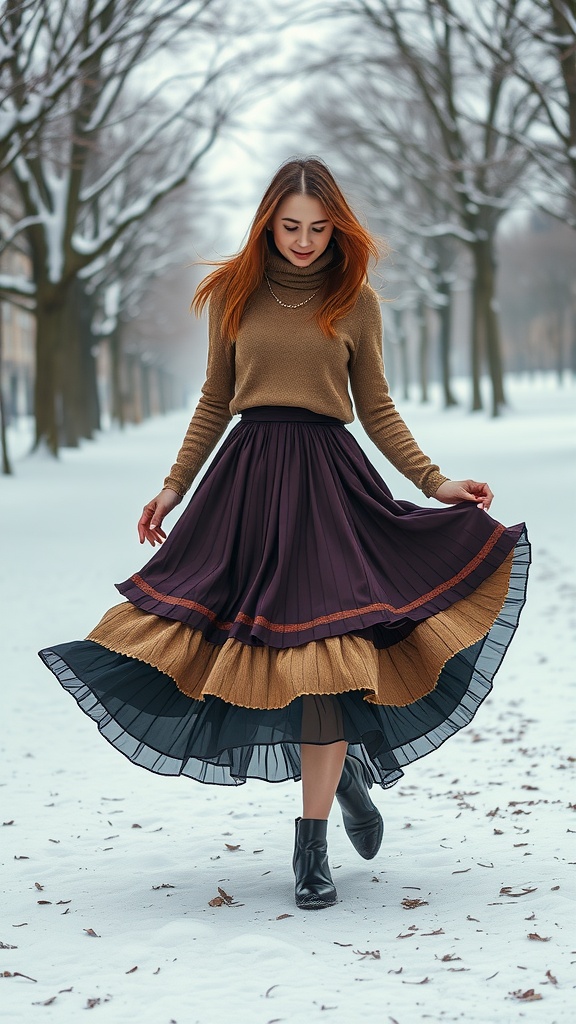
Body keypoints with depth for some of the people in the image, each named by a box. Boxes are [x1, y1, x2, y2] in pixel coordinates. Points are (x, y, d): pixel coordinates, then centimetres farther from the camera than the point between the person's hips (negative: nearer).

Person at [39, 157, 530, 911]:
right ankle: (342, 769, 24)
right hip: (247, 477, 2)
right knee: (249, 644, -3)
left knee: (325, 648, -9)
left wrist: (435, 482, 1)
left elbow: (377, 410, 10)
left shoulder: (355, 302, 5)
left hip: (329, 480, -2)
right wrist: (174, 488, 12)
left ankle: (311, 849, -1)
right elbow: (215, 402, 15)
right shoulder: (234, 294, 8)